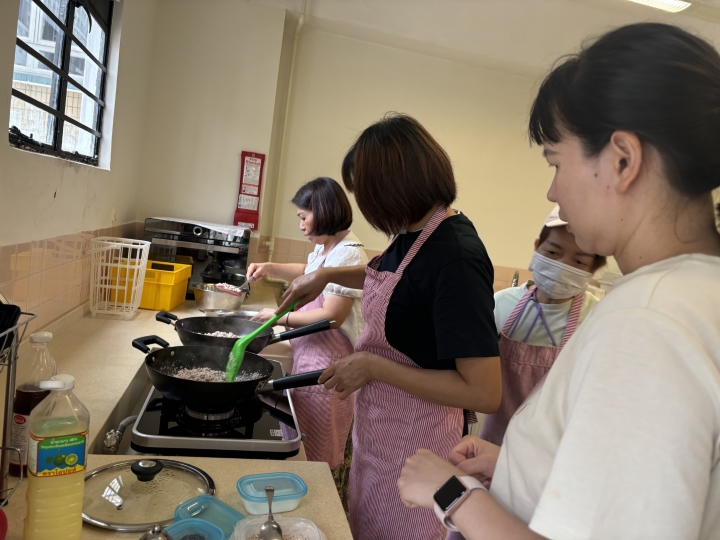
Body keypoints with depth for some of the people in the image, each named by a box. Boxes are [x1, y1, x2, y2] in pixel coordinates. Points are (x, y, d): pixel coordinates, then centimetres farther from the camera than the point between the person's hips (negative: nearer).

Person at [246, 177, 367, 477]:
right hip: (308, 354, 10)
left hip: (326, 362, -9)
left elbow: (332, 317, -25)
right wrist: (270, 268, 17)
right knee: (300, 443, 19)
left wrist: (280, 317, -14)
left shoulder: (347, 254, -20)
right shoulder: (324, 248, 10)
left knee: (314, 454, 4)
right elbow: (308, 273, 32)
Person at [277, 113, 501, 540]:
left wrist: (373, 366, -25)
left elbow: (484, 393, -30)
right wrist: (327, 275, 12)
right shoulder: (416, 235, -2)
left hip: (412, 444, -8)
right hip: (379, 426, 8)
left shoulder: (455, 257, -28)